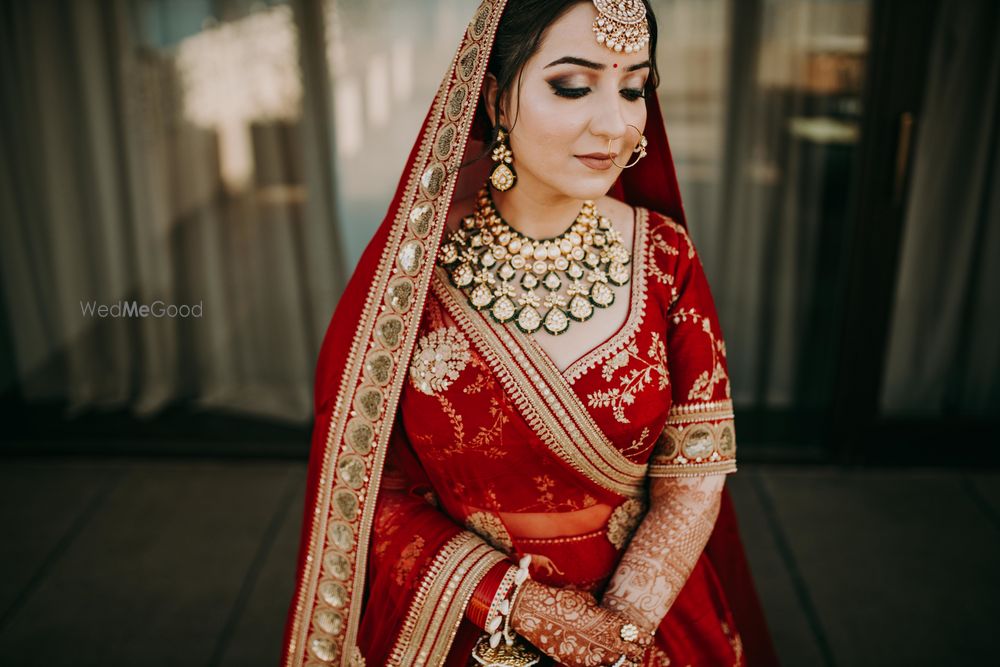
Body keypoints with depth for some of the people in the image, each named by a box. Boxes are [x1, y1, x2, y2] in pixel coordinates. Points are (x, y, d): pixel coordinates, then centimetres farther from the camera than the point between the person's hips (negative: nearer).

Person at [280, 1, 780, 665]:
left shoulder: (664, 254, -12)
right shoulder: (414, 266, -17)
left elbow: (695, 477, -10)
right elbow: (374, 492, -11)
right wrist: (521, 607, -19)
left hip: (649, 610, 2)